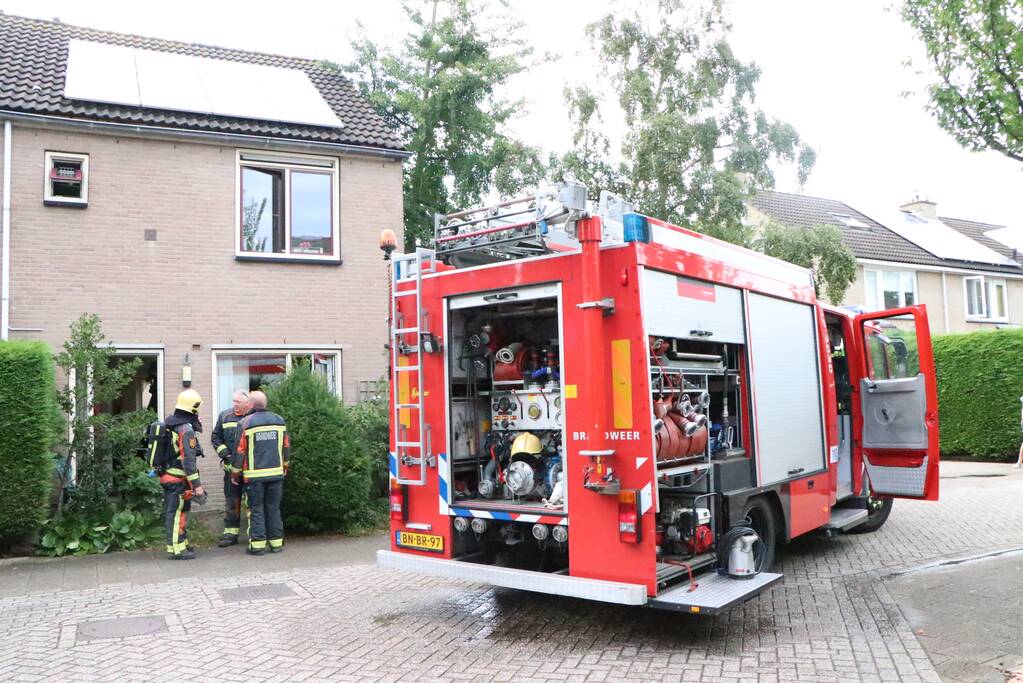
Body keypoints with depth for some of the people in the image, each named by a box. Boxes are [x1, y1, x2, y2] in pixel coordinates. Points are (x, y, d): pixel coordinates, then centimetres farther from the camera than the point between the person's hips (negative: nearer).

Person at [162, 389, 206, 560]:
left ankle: (181, 543, 28)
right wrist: (197, 485, -20)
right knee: (177, 512, -3)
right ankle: (176, 549, 3)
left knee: (177, 511, 18)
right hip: (178, 479, -9)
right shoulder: (186, 429, -20)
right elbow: (188, 459, -22)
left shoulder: (169, 422, 8)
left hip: (167, 475, 9)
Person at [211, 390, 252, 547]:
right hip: (231, 467, 4)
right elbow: (215, 437, 14)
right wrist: (224, 453, 1)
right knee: (231, 501, 9)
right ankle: (231, 532, 18)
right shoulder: (225, 416, 7)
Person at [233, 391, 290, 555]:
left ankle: (257, 544, 5)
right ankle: (276, 543, 14)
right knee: (274, 508, 11)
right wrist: (284, 466, 24)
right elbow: (286, 447, 11)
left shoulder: (246, 423, -7)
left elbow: (240, 450, -5)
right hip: (276, 472, 3)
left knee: (256, 509, 4)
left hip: (255, 475, -3)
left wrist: (236, 472, 6)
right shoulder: (279, 421, 5)